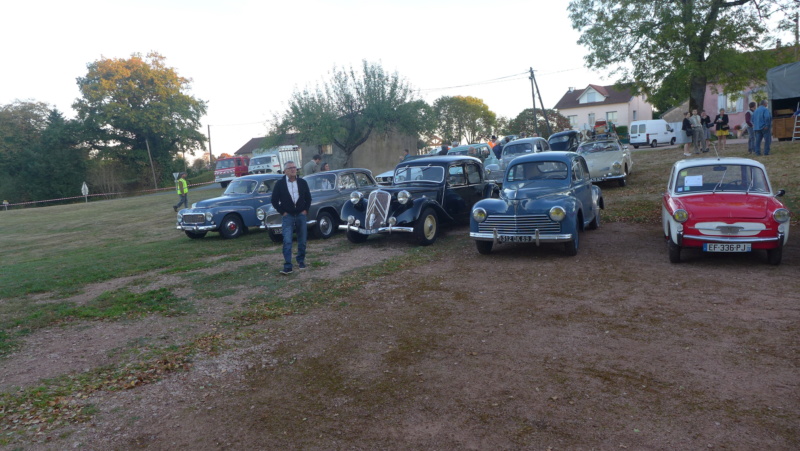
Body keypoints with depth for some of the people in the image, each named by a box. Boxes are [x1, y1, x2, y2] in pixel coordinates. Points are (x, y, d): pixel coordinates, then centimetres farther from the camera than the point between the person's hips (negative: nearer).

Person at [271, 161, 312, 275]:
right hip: (287, 216, -3)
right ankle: (287, 266, -12)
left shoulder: (302, 182, 5)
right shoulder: (279, 184, -2)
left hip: (301, 215, 3)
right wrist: (282, 212, -5)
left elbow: (308, 198, 13)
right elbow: (274, 200, 2)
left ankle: (301, 261, 27)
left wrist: (305, 210, 3)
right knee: (287, 242, -11)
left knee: (302, 241, 9)